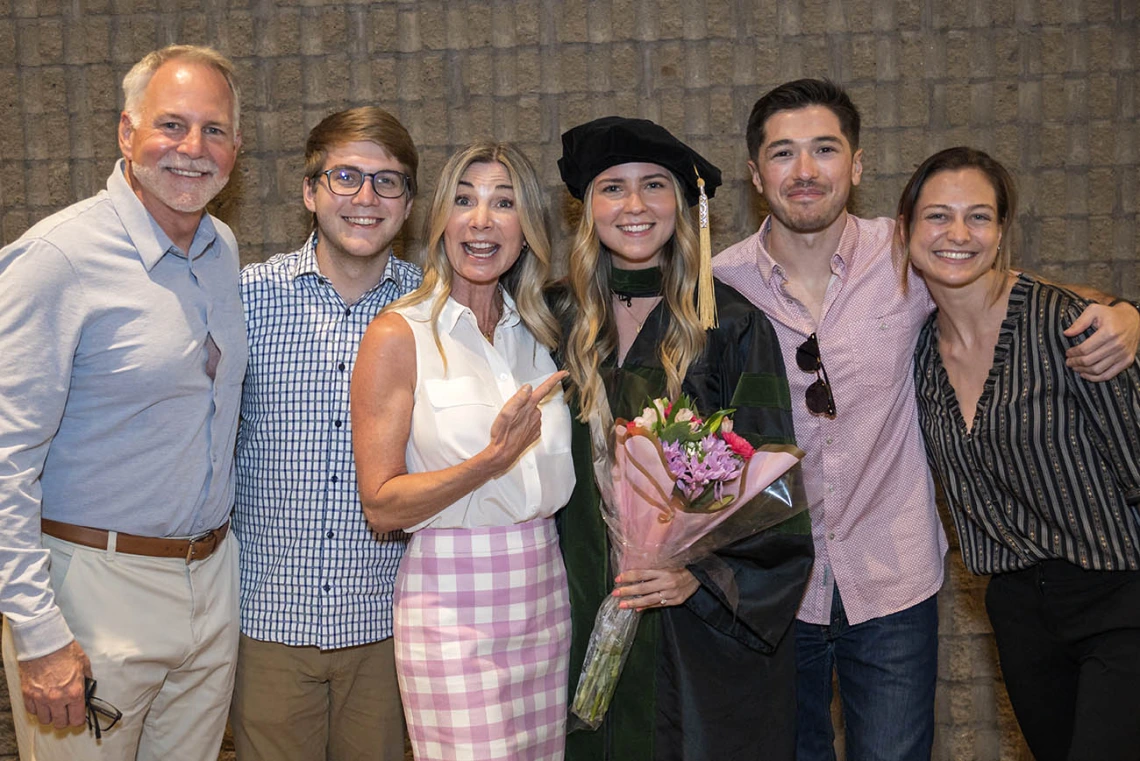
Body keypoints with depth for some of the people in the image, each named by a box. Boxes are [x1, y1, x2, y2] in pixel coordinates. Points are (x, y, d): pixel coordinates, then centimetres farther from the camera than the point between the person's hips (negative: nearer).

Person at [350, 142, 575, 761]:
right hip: (453, 605, -5)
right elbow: (380, 506, -12)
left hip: (544, 592, 6)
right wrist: (491, 461, -23)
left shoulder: (538, 333, 10)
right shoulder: (399, 335, -8)